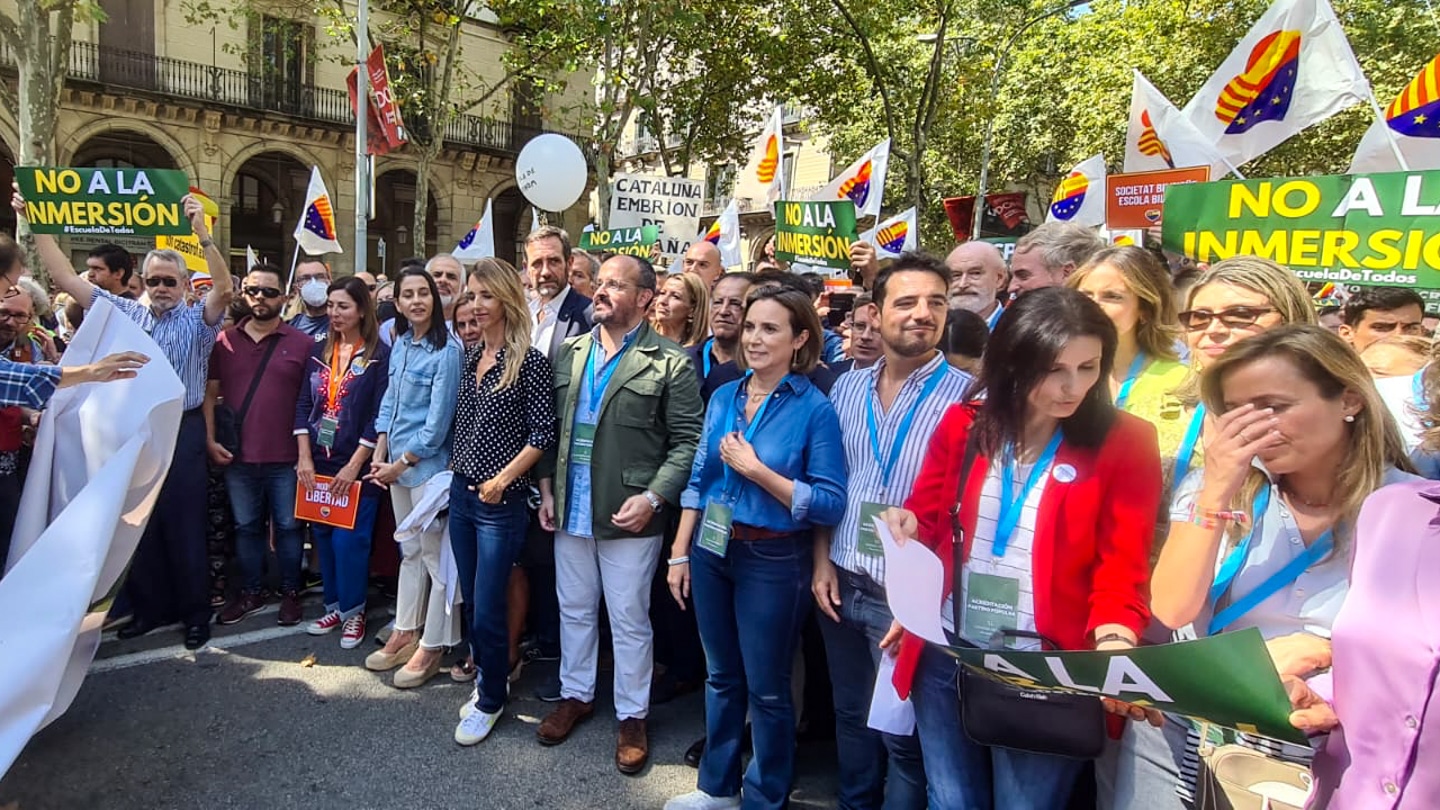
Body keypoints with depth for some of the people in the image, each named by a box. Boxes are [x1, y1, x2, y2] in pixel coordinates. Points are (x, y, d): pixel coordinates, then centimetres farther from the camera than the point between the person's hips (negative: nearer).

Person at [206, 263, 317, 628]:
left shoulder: (302, 344, -3)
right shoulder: (225, 340, 5)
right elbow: (210, 393, 9)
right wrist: (210, 440, 0)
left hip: (286, 459, -3)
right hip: (237, 457, 3)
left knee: (288, 527, 8)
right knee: (246, 526, 15)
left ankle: (290, 593, 23)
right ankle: (251, 592, 29)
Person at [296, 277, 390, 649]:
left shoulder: (379, 355, -6)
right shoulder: (320, 351, 10)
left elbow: (380, 415, -11)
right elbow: (303, 405, 7)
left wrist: (354, 466, -13)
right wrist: (304, 458, -2)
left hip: (356, 465, -5)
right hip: (317, 463, 5)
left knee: (348, 539, -4)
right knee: (322, 537, 10)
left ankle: (354, 611, 14)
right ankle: (334, 606, 25)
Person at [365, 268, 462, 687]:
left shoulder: (447, 349, -14)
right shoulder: (399, 343, 8)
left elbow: (439, 419, -16)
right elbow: (389, 401, 13)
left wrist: (403, 462, -10)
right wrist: (380, 456, 5)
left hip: (428, 463, -7)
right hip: (397, 462, 7)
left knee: (435, 554, 3)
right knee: (410, 550, 17)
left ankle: (432, 647, 14)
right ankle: (405, 632, 29)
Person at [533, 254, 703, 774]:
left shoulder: (669, 364, -9)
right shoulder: (570, 353, 8)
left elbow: (687, 441, -11)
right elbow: (551, 426, 11)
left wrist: (652, 498, -19)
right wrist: (548, 489, 6)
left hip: (629, 515, -5)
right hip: (570, 510, 5)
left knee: (629, 620, 8)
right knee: (574, 609, 19)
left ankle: (632, 715, 26)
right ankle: (576, 694, 39)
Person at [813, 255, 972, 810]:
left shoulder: (966, 397, -13)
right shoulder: (847, 388, 4)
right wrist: (822, 563, 5)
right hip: (843, 584, 5)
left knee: (904, 735, 10)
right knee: (851, 716, 22)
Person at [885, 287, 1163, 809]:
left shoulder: (1125, 443, -7)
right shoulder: (964, 425, 1)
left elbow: (1121, 570, -9)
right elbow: (926, 520, 10)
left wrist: (1113, 649, -25)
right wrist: (907, 529, -13)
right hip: (945, 656, 3)